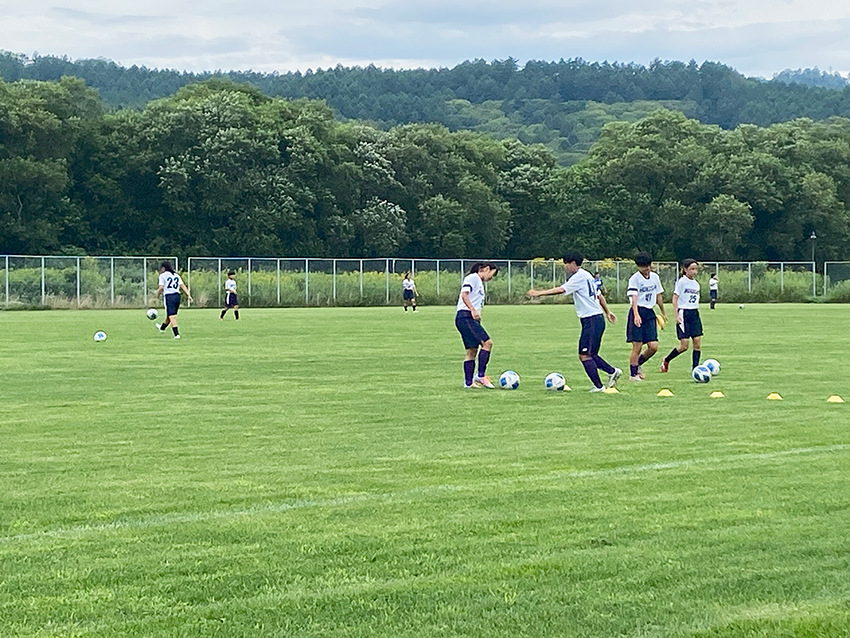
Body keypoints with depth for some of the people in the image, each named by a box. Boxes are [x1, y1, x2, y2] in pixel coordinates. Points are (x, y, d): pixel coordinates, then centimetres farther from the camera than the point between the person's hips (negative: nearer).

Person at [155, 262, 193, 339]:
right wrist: (189, 295, 2)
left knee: (171, 316, -7)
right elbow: (183, 286, 8)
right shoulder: (176, 275, 17)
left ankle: (177, 334, -17)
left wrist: (156, 297, 4)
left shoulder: (162, 275, 0)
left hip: (169, 296, -6)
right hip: (177, 296, 6)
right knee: (169, 315, 23)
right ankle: (162, 328, 47)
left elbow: (161, 288, -7)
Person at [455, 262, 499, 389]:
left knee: (472, 351, 8)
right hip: (465, 316, -10)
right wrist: (473, 310, -27)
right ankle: (480, 375, -17)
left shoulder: (480, 283, 26)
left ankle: (468, 382, 9)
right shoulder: (472, 277, -3)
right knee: (487, 342, -17)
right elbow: (464, 294, -17)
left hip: (472, 319, 10)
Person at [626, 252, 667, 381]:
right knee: (637, 346, -6)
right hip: (638, 313, -5)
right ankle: (633, 374, 7)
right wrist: (636, 315, -33)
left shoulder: (654, 277, 10)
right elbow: (634, 298, -20)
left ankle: (638, 364, 22)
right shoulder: (635, 278, -9)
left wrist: (663, 313, 28)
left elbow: (658, 295, 22)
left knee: (653, 346, -3)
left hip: (650, 313, 5)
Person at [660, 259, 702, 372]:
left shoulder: (696, 284, 12)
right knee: (684, 345, -8)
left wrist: (696, 313, 18)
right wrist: (676, 315, -16)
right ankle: (666, 361, 14)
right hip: (684, 314, -7)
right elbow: (675, 299, -10)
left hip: (695, 314, 7)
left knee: (697, 341, -2)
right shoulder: (682, 282, -8)